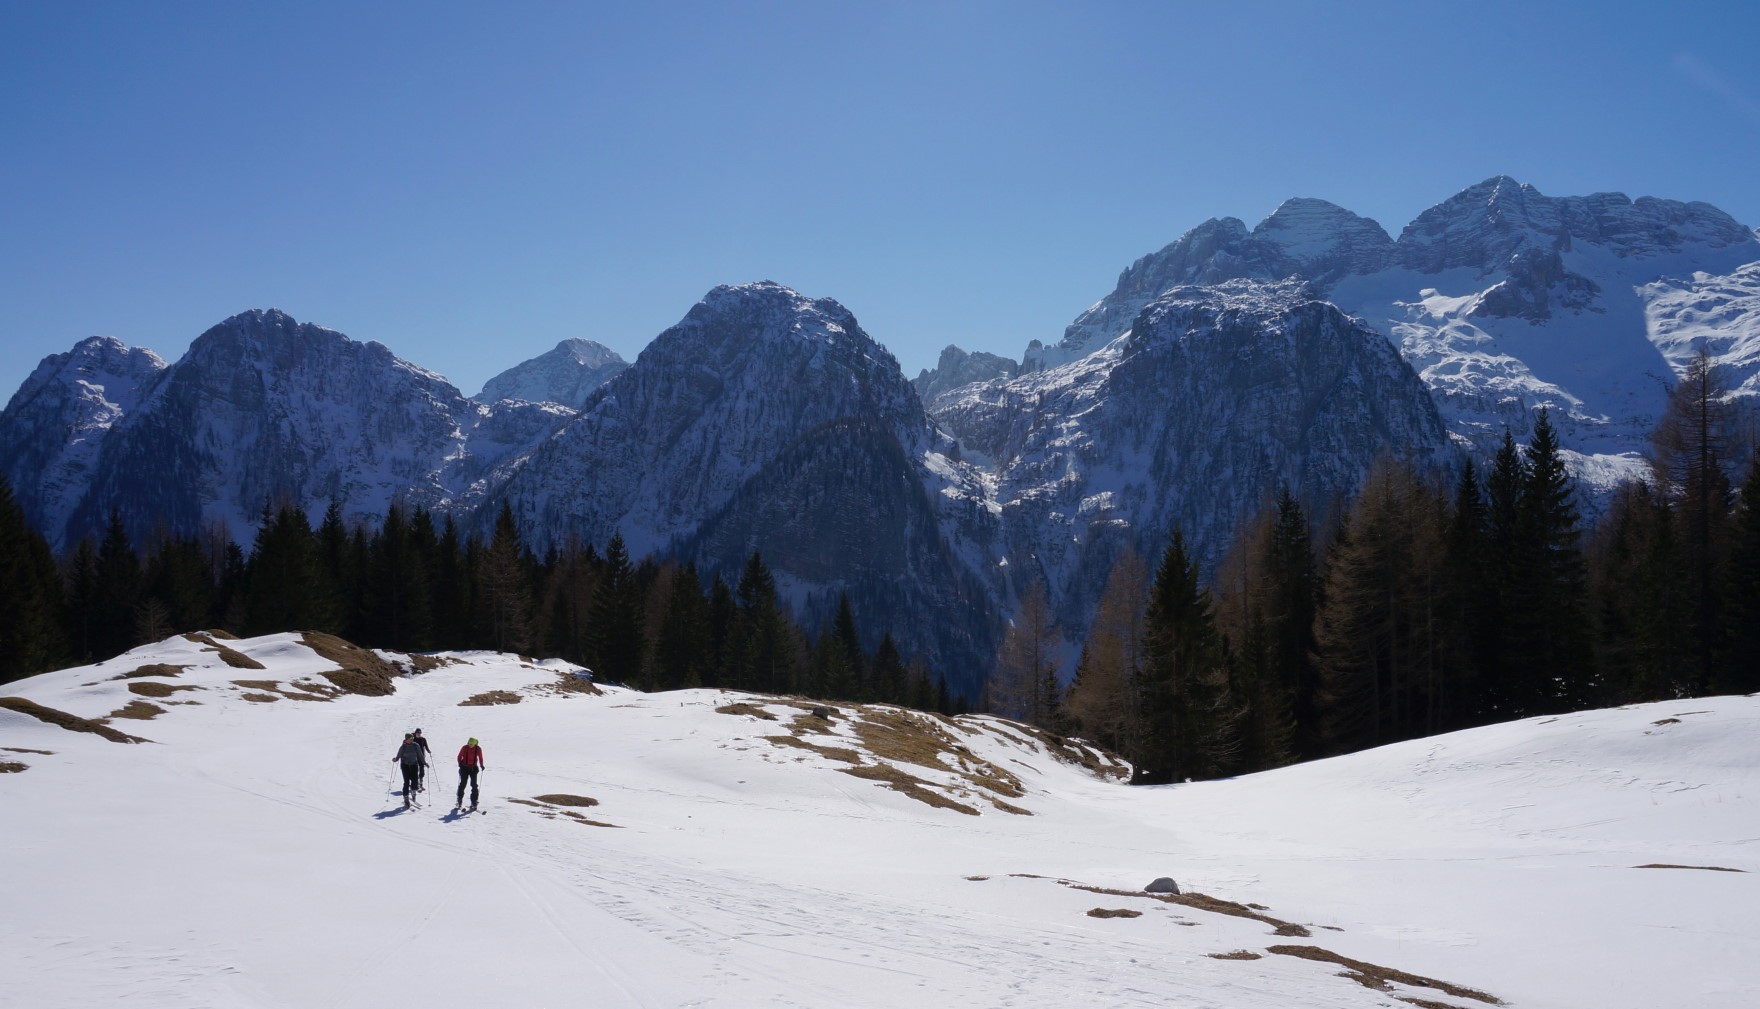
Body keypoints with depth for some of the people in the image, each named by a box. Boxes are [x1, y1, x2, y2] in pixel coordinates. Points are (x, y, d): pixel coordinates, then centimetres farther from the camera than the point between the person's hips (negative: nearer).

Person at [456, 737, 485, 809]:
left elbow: (480, 757, 9)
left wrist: (481, 765, 0)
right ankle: (459, 802, 10)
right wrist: (460, 763, -16)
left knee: (474, 785, -2)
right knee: (462, 784, -2)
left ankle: (474, 802, 4)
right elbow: (459, 757, -1)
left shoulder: (478, 749, -6)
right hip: (464, 768, -1)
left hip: (473, 768, 1)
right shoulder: (464, 748, -10)